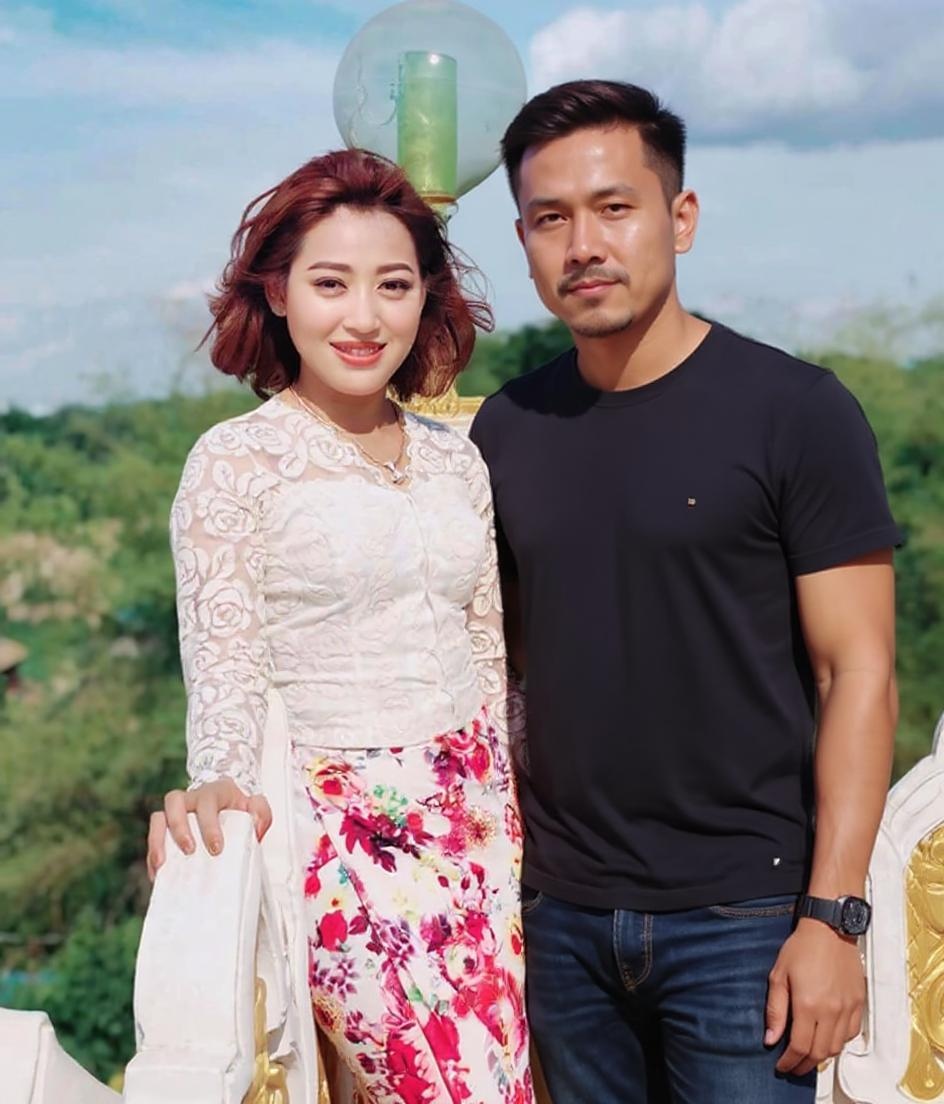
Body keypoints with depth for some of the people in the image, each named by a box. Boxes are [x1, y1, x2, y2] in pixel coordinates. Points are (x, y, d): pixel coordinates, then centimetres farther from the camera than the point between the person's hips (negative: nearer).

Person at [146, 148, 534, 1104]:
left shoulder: (456, 459, 10)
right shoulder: (236, 461, -6)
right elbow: (222, 663, -12)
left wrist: (515, 810, 14)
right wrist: (217, 785, -30)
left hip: (476, 814, 6)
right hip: (340, 826, -5)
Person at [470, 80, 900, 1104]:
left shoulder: (795, 412, -9)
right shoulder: (505, 430, 4)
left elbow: (857, 673, -10)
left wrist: (831, 915, -14)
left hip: (740, 918, -4)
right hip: (564, 914, 4)